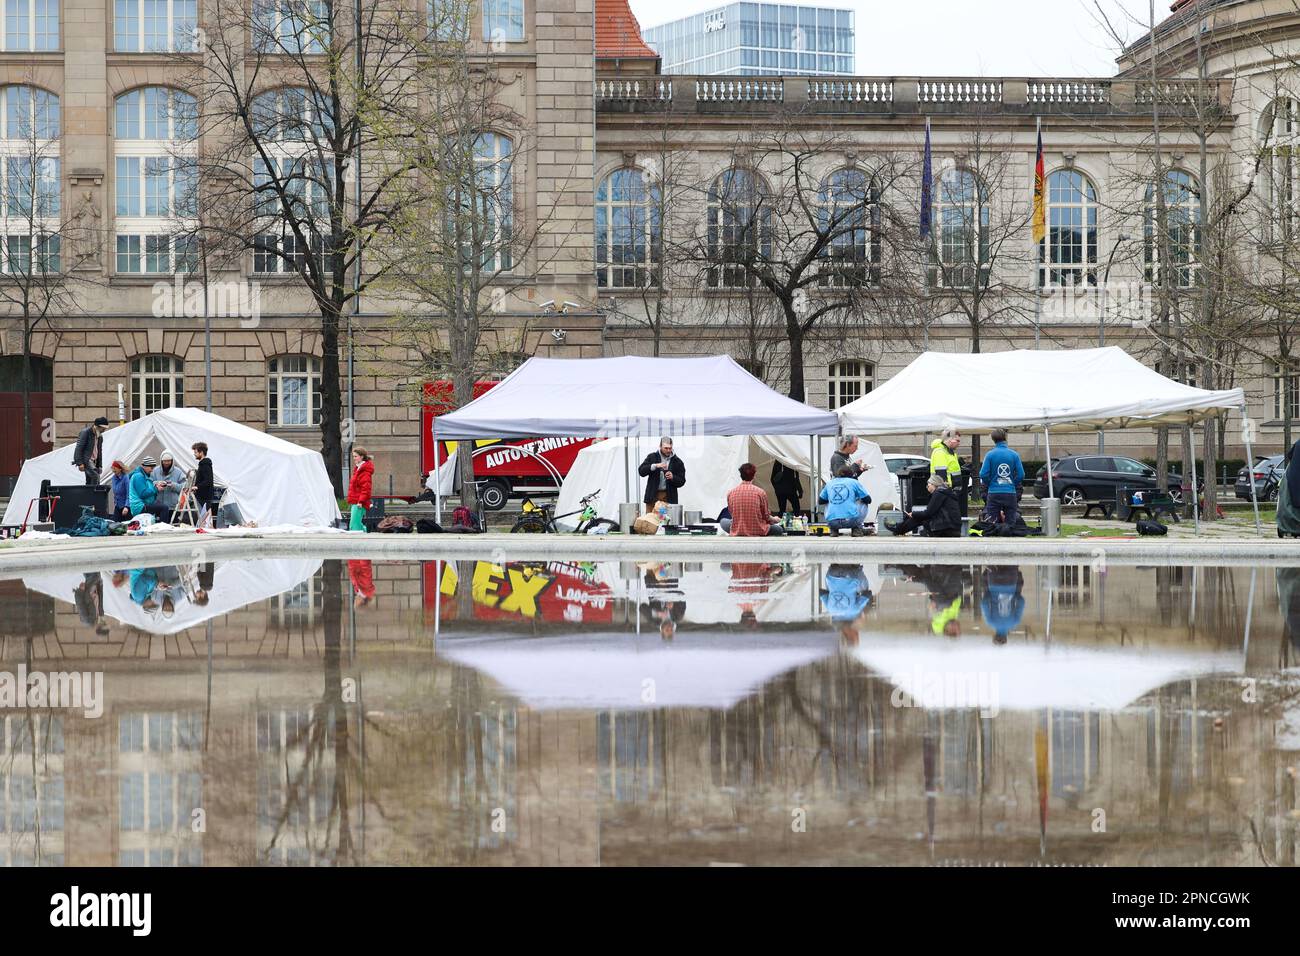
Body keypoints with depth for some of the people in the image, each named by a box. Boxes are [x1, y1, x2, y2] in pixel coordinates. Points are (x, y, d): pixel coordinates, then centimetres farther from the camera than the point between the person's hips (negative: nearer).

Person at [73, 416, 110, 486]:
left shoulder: (100, 436, 16)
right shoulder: (86, 432, -9)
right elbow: (79, 448, -14)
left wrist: (100, 465, 17)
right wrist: (80, 463, -20)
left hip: (93, 461, 8)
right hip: (85, 459, -8)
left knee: (89, 482, 3)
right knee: (95, 476, -25)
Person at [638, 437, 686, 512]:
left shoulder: (677, 462, 7)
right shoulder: (652, 457, 8)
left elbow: (681, 481, 6)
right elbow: (641, 471, -2)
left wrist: (672, 478, -15)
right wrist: (655, 466, -16)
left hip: (669, 497, 0)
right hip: (653, 496, 0)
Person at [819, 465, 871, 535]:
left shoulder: (830, 483, 18)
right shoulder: (854, 482, 9)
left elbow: (820, 500, 30)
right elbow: (868, 500, 15)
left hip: (832, 522, 3)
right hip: (851, 520, -3)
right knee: (863, 503, 26)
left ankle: (833, 530, 19)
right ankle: (856, 529, 14)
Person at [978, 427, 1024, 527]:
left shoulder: (990, 455, -5)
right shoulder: (1014, 455, -2)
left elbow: (983, 475, -8)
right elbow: (1021, 475, -3)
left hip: (994, 493, -1)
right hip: (1011, 493, 1)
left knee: (992, 524, 5)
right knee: (1011, 524, 7)